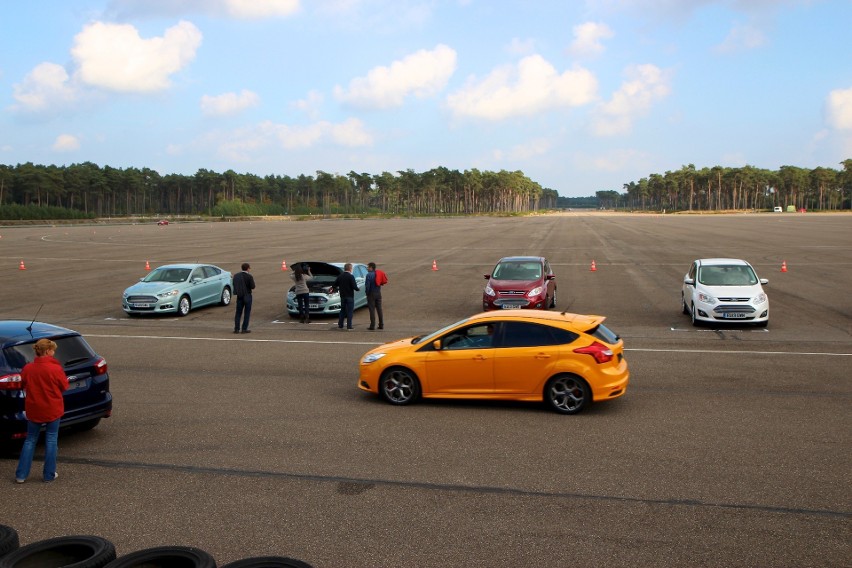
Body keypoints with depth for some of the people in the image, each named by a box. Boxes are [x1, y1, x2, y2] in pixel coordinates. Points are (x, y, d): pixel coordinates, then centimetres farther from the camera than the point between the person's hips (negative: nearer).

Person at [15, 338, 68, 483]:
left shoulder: (27, 368, -7)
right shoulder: (56, 369, -18)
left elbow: (22, 385, 8)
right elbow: (64, 387, -6)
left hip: (33, 410, 3)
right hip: (52, 410, -3)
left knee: (30, 440, 16)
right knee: (51, 440, 9)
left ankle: (21, 474, 15)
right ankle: (49, 474, 14)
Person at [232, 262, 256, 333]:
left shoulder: (236, 276, 0)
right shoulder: (249, 277, -14)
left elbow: (234, 285, 2)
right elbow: (253, 287, -16)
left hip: (239, 296, 4)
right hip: (247, 296, -4)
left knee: (238, 312, 10)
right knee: (247, 313, 4)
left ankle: (236, 329, 7)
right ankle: (244, 329, 3)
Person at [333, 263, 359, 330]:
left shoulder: (340, 276, 2)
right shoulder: (351, 277, -15)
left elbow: (335, 284, 6)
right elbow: (354, 287, -18)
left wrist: (339, 288, 26)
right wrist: (358, 289, 2)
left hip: (342, 296, 6)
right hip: (350, 296, -5)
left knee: (342, 310, 16)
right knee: (350, 311, 0)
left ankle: (340, 325, 18)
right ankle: (349, 326, -3)